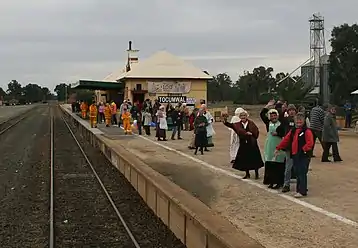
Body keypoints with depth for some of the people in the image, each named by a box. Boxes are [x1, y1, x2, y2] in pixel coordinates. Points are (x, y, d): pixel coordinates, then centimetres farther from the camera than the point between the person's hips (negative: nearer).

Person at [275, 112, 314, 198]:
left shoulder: (307, 131, -9)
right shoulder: (293, 131, 15)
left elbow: (310, 143, -18)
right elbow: (286, 140, 18)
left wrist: (304, 149, -29)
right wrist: (278, 148, 16)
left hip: (304, 156, -7)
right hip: (294, 155, 7)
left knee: (302, 173, -7)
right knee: (297, 173, 13)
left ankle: (302, 191, -4)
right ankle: (299, 189, 22)